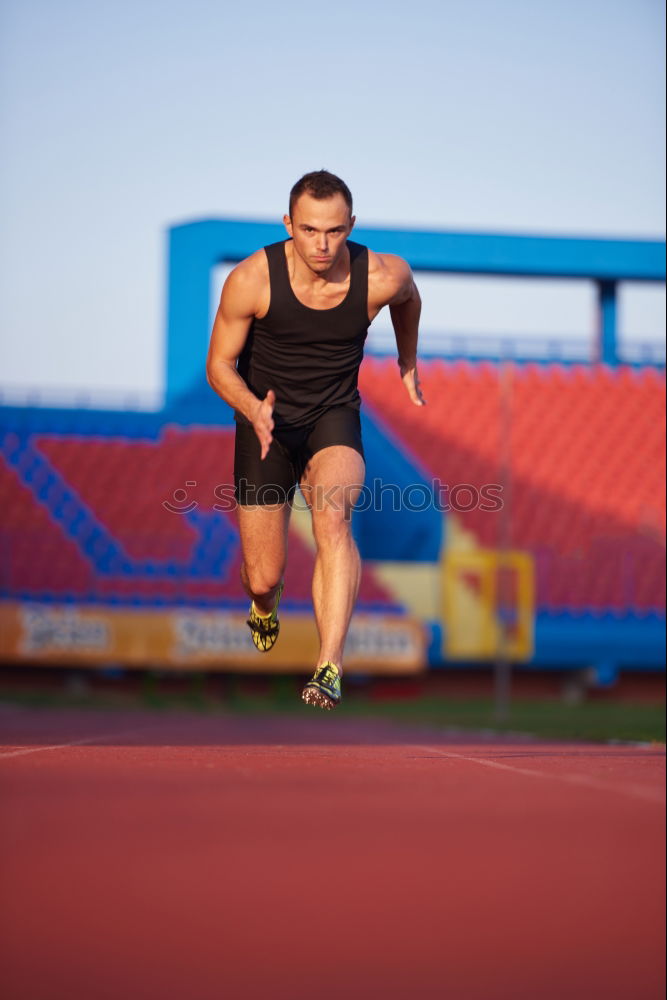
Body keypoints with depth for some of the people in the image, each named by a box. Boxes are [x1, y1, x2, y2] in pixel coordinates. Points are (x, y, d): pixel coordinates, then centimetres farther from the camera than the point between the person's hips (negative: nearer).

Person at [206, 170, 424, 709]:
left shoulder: (383, 277, -17)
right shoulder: (251, 280, -21)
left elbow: (408, 297, 10)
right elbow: (219, 364, -8)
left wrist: (408, 361, 24)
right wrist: (252, 410, -27)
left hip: (334, 420, 0)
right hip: (266, 422, 0)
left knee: (333, 516, -33)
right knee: (262, 580, 2)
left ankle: (330, 668, -39)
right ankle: (266, 609, 43)